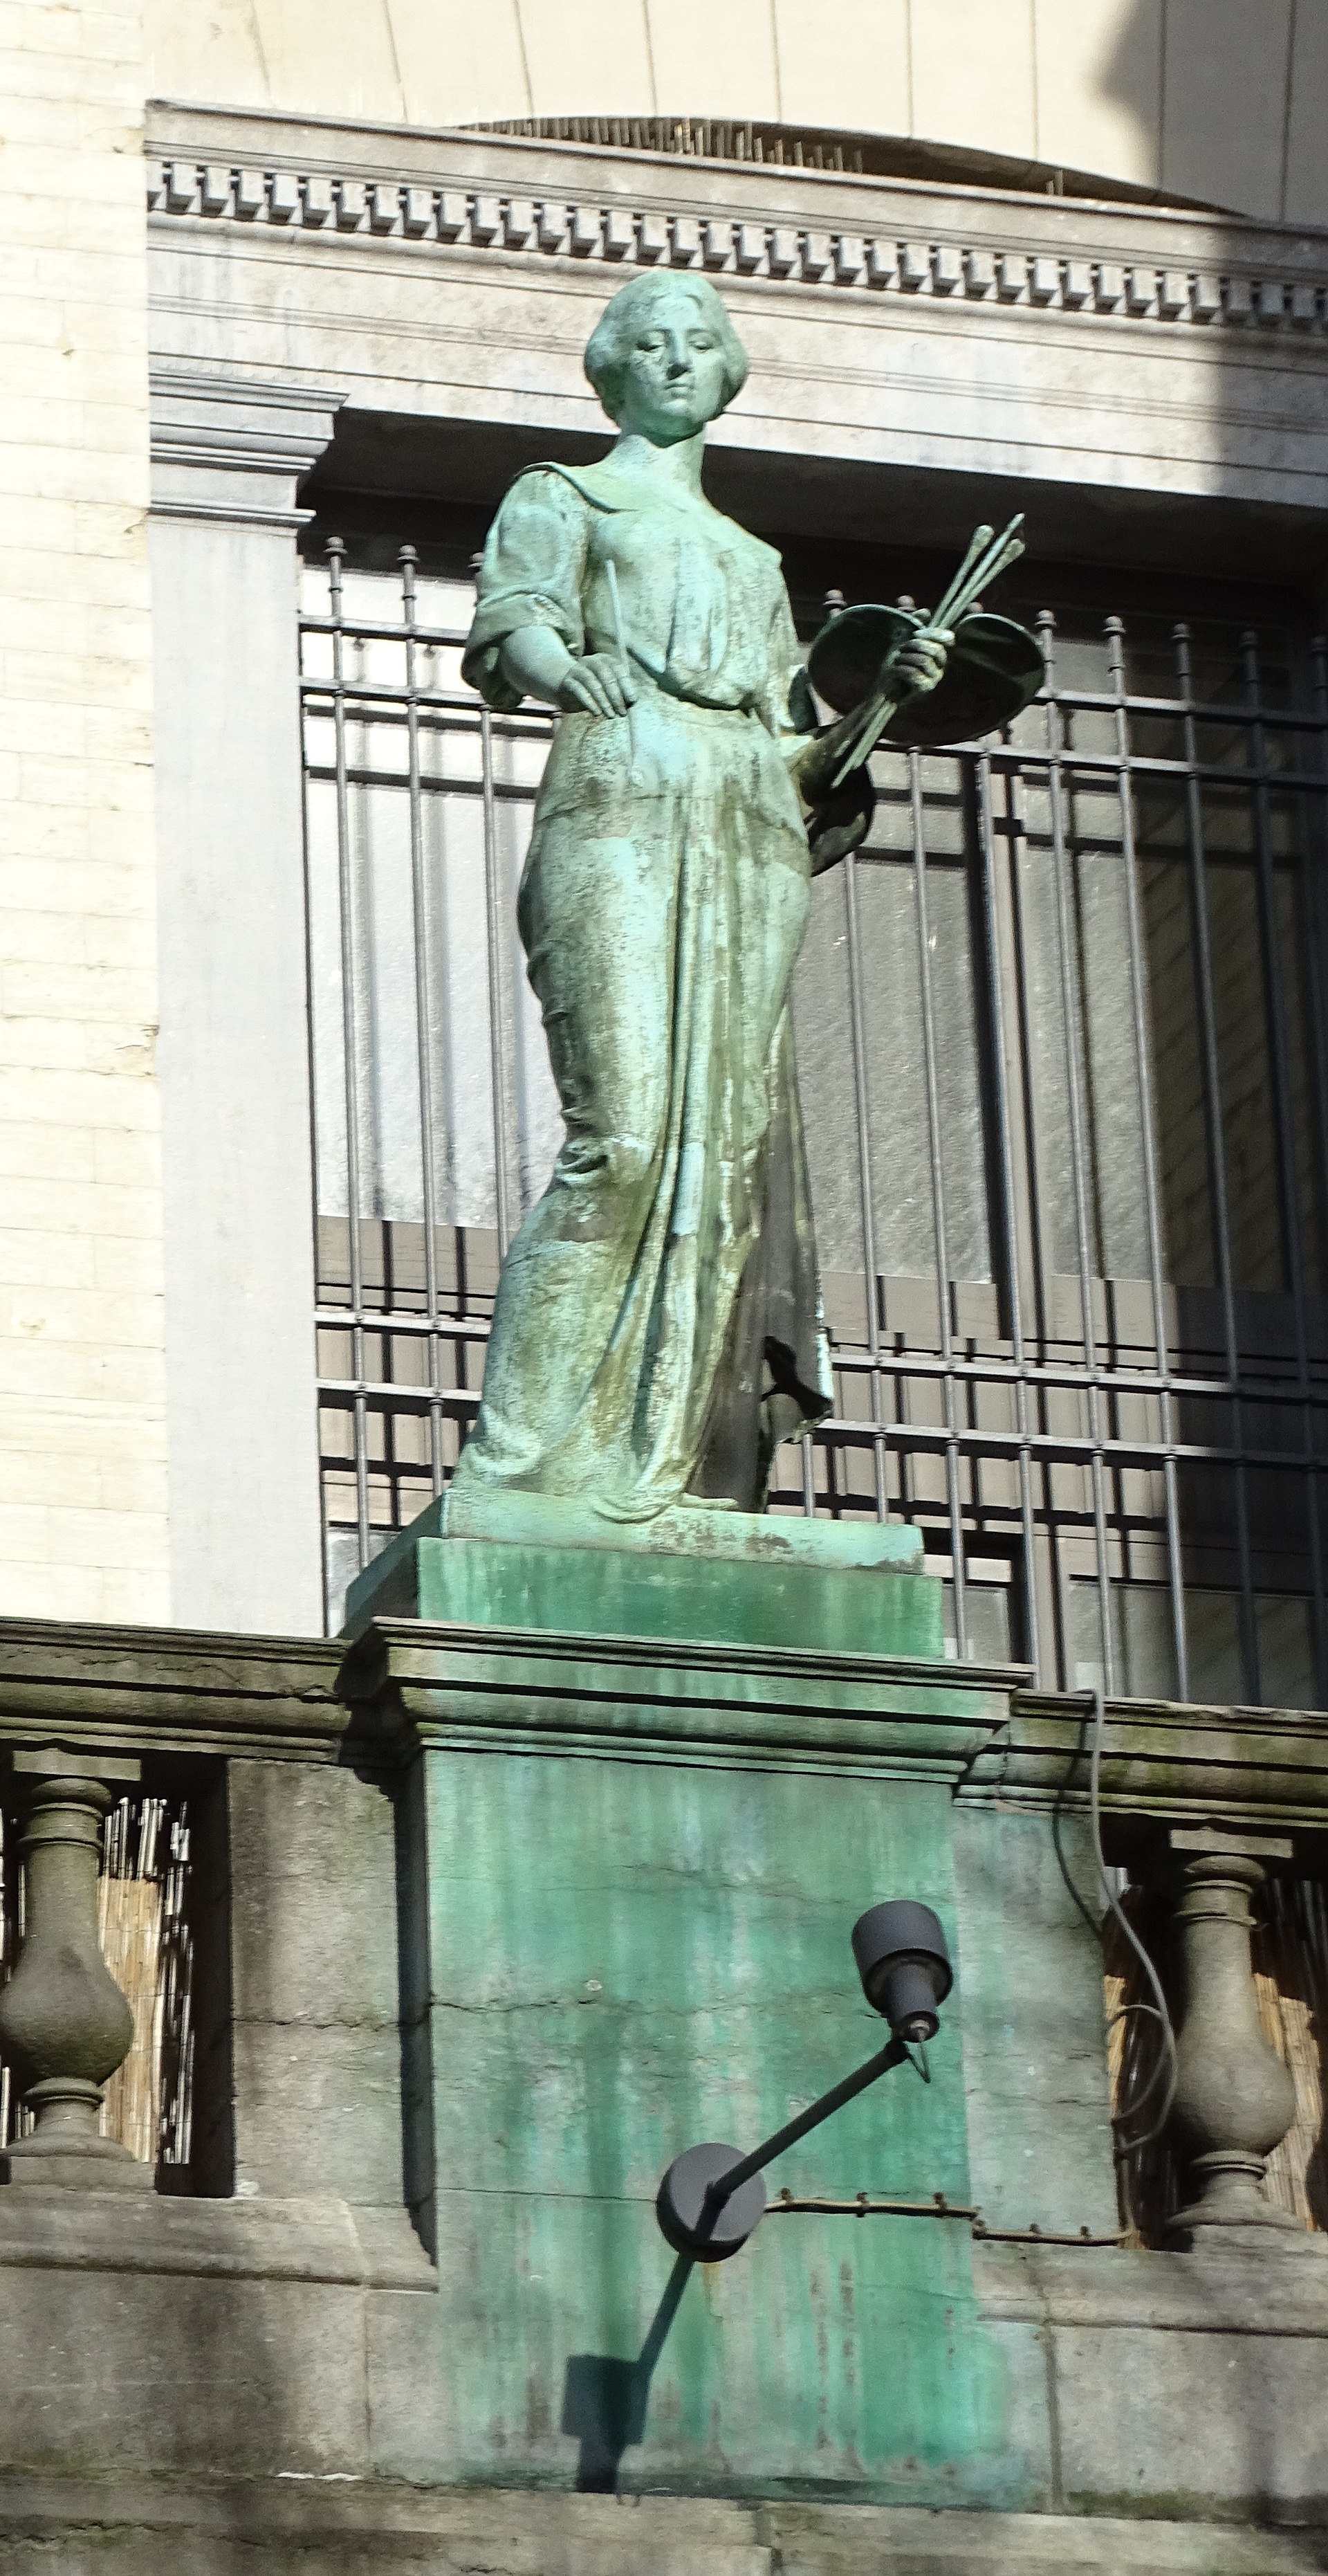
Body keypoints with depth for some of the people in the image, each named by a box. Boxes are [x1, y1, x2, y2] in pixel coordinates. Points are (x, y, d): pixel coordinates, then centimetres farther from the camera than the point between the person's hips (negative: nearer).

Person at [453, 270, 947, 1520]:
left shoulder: (754, 561, 32)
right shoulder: (560, 500, 17)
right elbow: (507, 629, -5)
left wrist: (884, 695, 7)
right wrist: (562, 664, -28)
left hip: (750, 846, 5)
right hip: (622, 812, -5)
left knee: (722, 1151, -8)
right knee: (623, 1136, -20)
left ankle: (650, 1474, -13)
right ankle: (519, 1457, -22)